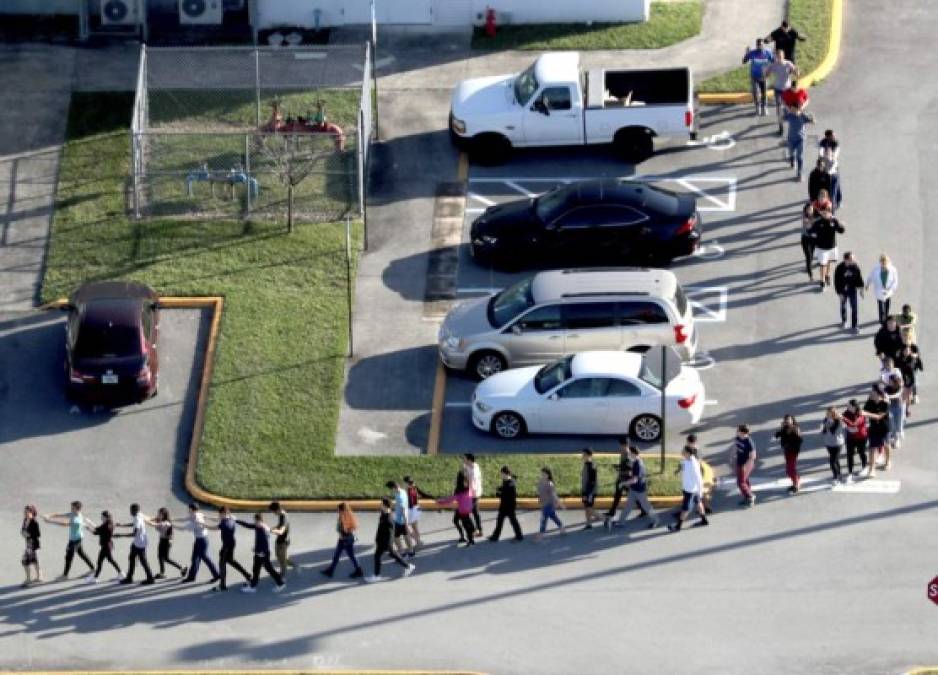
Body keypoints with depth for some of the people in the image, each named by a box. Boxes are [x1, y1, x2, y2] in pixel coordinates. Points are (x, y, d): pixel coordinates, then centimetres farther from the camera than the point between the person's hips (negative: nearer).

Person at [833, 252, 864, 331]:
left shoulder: (855, 266, -16)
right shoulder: (839, 268, -22)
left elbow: (859, 277, -1)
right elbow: (837, 282, -15)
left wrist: (861, 288, 2)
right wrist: (839, 293, -14)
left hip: (852, 290, 1)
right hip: (843, 291, -1)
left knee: (855, 307, -1)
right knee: (843, 306, 20)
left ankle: (854, 325, 11)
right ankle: (843, 321, 45)